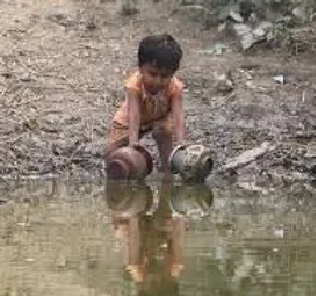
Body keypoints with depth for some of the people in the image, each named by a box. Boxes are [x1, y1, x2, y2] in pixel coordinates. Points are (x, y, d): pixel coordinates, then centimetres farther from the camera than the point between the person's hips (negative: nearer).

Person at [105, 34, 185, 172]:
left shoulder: (174, 87, -33)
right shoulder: (134, 84, -38)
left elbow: (178, 116, -41)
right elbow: (133, 114, -46)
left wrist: (180, 142, -58)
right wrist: (133, 140, -62)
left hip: (160, 118, 0)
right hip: (129, 120, 0)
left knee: (166, 130, -33)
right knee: (111, 153, -10)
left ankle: (165, 167, -12)